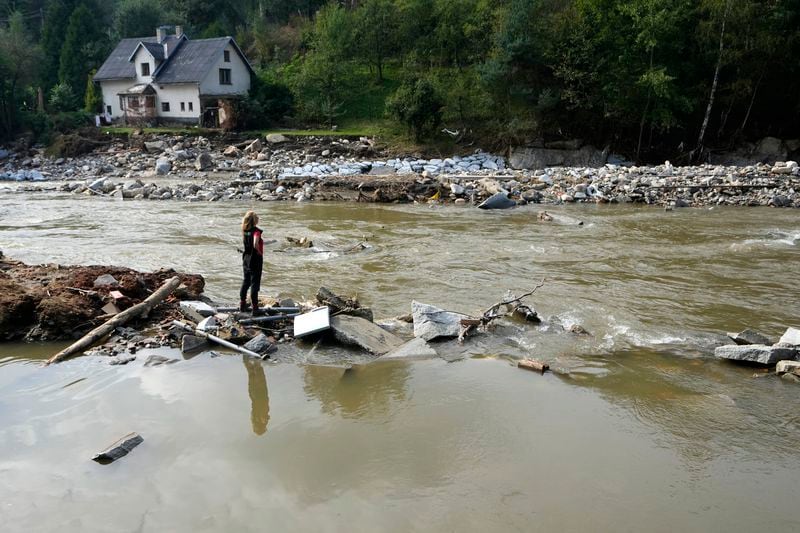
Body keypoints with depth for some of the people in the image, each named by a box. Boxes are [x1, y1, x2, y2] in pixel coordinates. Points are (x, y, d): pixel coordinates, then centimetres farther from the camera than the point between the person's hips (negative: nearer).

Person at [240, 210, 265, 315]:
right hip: (255, 260, -7)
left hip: (246, 259, 7)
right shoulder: (256, 231, -19)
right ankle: (254, 308, 4)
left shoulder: (245, 231, 1)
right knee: (255, 283, 0)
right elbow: (255, 244, -33)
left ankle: (242, 305, 28)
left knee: (246, 281, 19)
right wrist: (259, 252, -16)